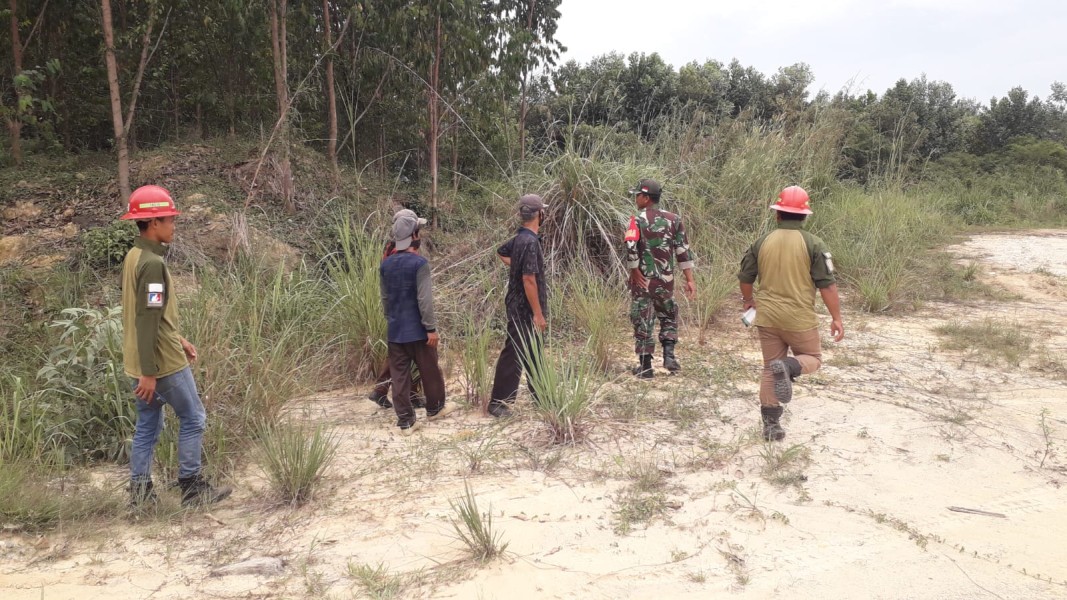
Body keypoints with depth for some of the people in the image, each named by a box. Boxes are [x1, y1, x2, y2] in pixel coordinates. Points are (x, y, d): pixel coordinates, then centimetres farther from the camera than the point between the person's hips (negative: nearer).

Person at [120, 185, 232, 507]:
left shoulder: (135, 256, 9)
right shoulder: (152, 263, -22)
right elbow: (147, 320, -24)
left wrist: (177, 339, 22)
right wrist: (149, 372, -22)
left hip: (143, 363, 9)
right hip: (161, 363, -9)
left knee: (147, 426, 15)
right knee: (193, 419, 5)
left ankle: (140, 492, 22)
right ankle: (192, 488, 13)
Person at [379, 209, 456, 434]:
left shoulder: (385, 264, 4)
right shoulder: (419, 263, -16)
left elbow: (385, 298, 11)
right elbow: (424, 299, -19)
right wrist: (431, 327, -13)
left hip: (395, 330, 5)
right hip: (417, 329, -5)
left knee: (399, 376, 7)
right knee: (430, 371, 15)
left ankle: (405, 422, 10)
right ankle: (435, 408, 33)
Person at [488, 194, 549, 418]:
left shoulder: (520, 238, 7)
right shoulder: (530, 242, -22)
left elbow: (501, 252, 28)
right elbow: (529, 280, -25)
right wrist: (538, 314, -21)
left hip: (522, 307, 10)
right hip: (524, 309, -10)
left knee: (532, 353, 18)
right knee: (513, 355, -3)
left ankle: (540, 395, 30)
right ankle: (498, 402, 4)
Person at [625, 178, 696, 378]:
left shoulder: (638, 220, -8)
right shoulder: (673, 219, 3)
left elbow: (630, 247, -22)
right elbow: (683, 251, 2)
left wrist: (635, 272, -11)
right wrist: (690, 279, 5)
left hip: (643, 280, -3)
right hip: (665, 280, 3)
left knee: (643, 321, 6)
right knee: (669, 317, 23)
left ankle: (645, 366, 10)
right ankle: (669, 355, 9)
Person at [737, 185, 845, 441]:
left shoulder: (763, 242, 2)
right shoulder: (814, 244, -9)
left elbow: (745, 277, 11)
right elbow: (827, 285, -10)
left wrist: (748, 300, 29)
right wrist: (836, 318, -1)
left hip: (767, 317, 3)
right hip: (800, 319, -3)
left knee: (769, 369, 13)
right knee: (812, 359, 17)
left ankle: (771, 425, 13)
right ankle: (790, 367, -17)